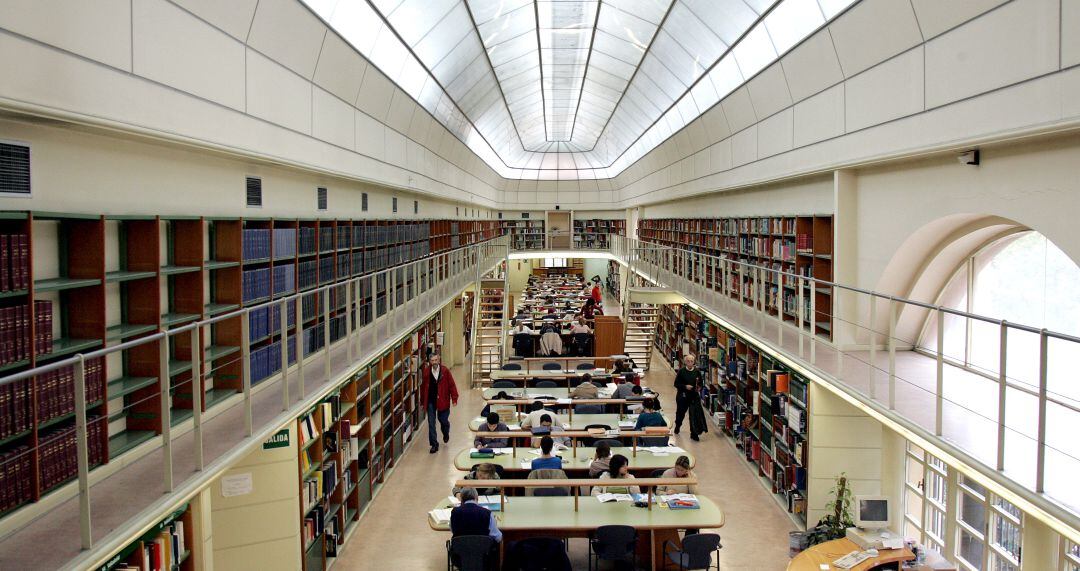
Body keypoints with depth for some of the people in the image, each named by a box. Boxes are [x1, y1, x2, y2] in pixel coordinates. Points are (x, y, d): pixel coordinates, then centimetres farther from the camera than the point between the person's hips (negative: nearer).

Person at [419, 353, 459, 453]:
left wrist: (454, 398, -10)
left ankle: (446, 434, 43)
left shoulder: (445, 370, -8)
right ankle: (434, 444, 10)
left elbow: (452, 385, -6)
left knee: (443, 420, 9)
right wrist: (422, 402, 8)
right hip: (430, 401, 1)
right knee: (431, 423, 0)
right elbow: (423, 387, 5)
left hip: (442, 400, -1)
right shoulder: (426, 372, -3)